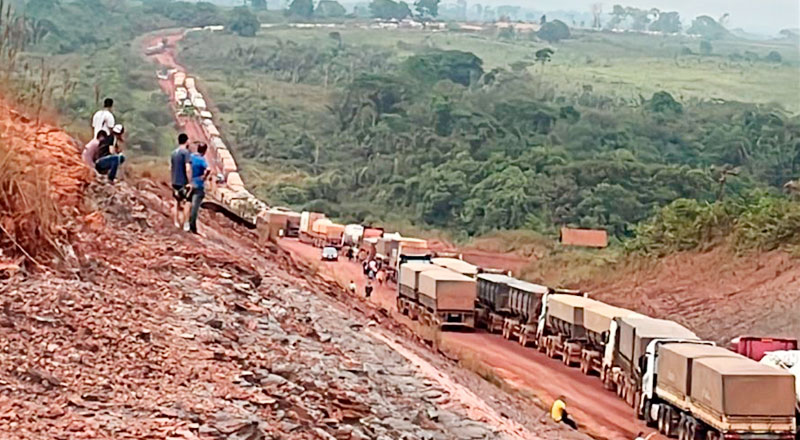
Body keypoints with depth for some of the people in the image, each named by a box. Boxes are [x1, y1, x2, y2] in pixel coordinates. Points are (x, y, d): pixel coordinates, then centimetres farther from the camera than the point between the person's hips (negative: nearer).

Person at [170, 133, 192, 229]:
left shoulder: (174, 153, 9)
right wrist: (190, 182, -17)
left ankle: (176, 223, 16)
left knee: (177, 203, 13)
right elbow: (188, 168, -21)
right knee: (186, 203, 2)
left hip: (175, 182, 7)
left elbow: (170, 167, 15)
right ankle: (185, 223, 1)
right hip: (184, 182, -7)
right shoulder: (186, 152, -14)